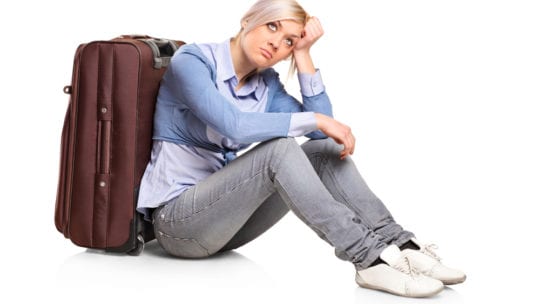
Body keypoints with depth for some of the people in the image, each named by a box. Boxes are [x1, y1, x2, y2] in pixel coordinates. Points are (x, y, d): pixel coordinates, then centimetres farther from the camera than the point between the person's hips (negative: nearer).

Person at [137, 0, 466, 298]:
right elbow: (233, 125, -31)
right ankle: (370, 259, -32)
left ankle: (400, 246, -20)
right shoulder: (191, 60, -14)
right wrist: (316, 120, -26)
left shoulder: (267, 84, 6)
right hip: (176, 218, -7)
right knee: (279, 149, -30)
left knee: (325, 150, -11)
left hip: (221, 218, 7)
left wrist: (303, 55, -6)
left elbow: (320, 131, -7)